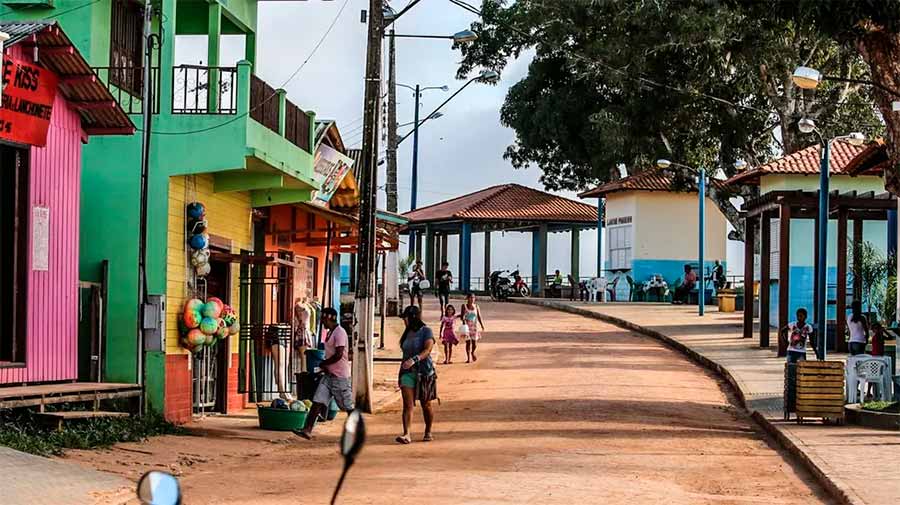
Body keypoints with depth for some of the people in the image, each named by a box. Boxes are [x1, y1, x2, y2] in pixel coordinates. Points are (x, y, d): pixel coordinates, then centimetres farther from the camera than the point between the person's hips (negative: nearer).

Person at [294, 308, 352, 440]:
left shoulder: (339, 333, -15)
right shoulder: (330, 333, 15)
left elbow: (338, 355, -22)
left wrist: (323, 364, -10)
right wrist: (325, 365, 6)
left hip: (340, 376, -9)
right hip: (329, 375, 9)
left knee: (347, 406, 2)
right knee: (317, 402, -2)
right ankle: (307, 430, -8)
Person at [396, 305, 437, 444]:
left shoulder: (426, 331, -6)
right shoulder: (408, 333, 13)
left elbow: (427, 350, -20)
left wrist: (413, 360, -34)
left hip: (424, 372, -4)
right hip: (407, 372, 4)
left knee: (426, 404, 8)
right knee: (408, 404, -10)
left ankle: (428, 433, 24)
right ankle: (406, 434, -19)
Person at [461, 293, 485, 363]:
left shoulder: (476, 306, 5)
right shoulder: (464, 306, 0)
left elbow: (479, 317, 3)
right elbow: (462, 315, -7)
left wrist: (482, 325, -9)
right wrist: (463, 320, -29)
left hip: (474, 326, 2)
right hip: (467, 326, -2)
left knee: (474, 342, -3)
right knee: (468, 342, -4)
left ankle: (473, 352, 30)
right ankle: (469, 358, 7)